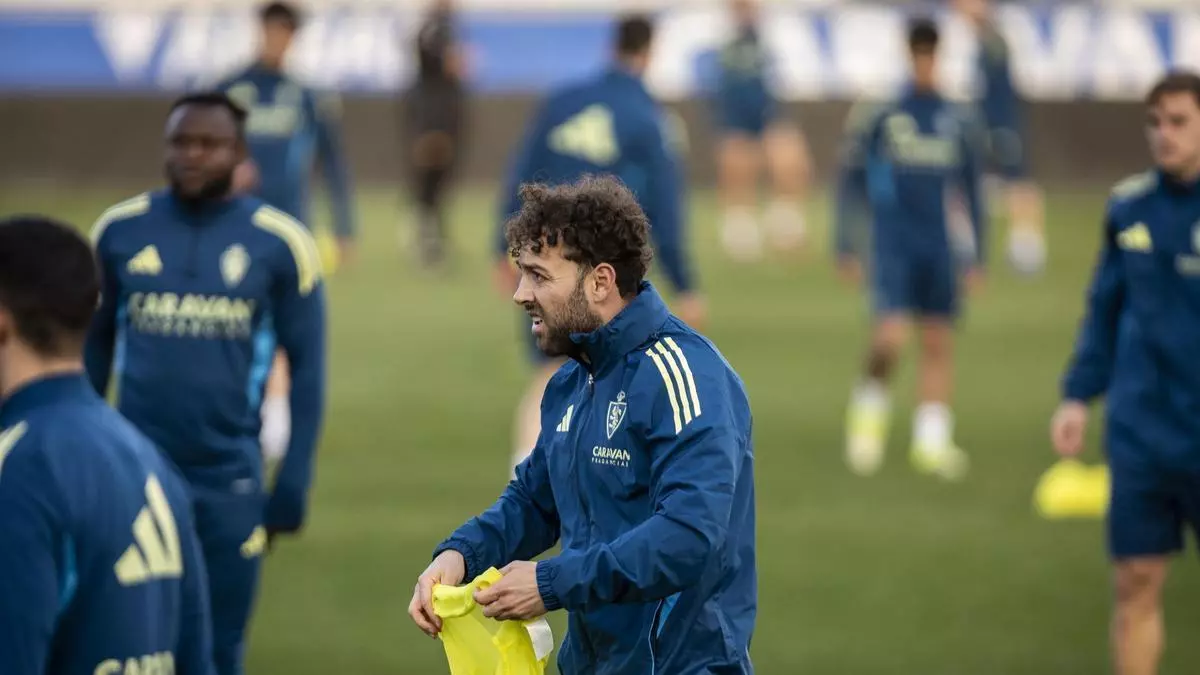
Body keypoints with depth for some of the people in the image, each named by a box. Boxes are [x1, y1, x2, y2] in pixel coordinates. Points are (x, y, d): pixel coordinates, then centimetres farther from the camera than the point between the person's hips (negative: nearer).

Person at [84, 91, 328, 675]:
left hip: (230, 480, -1)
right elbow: (94, 347, 9)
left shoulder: (279, 243, -4)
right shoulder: (120, 231, 0)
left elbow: (307, 368, 0)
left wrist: (293, 482, -3)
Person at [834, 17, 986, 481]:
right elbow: (851, 181, 3)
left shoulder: (959, 124, 8)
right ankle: (869, 404, 9)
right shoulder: (877, 116, -2)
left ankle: (932, 441, 9)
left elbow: (970, 192, 15)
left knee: (939, 342, 3)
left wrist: (977, 258, 14)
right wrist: (846, 247, 0)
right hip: (892, 246, -4)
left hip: (940, 248, 4)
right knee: (890, 336, -18)